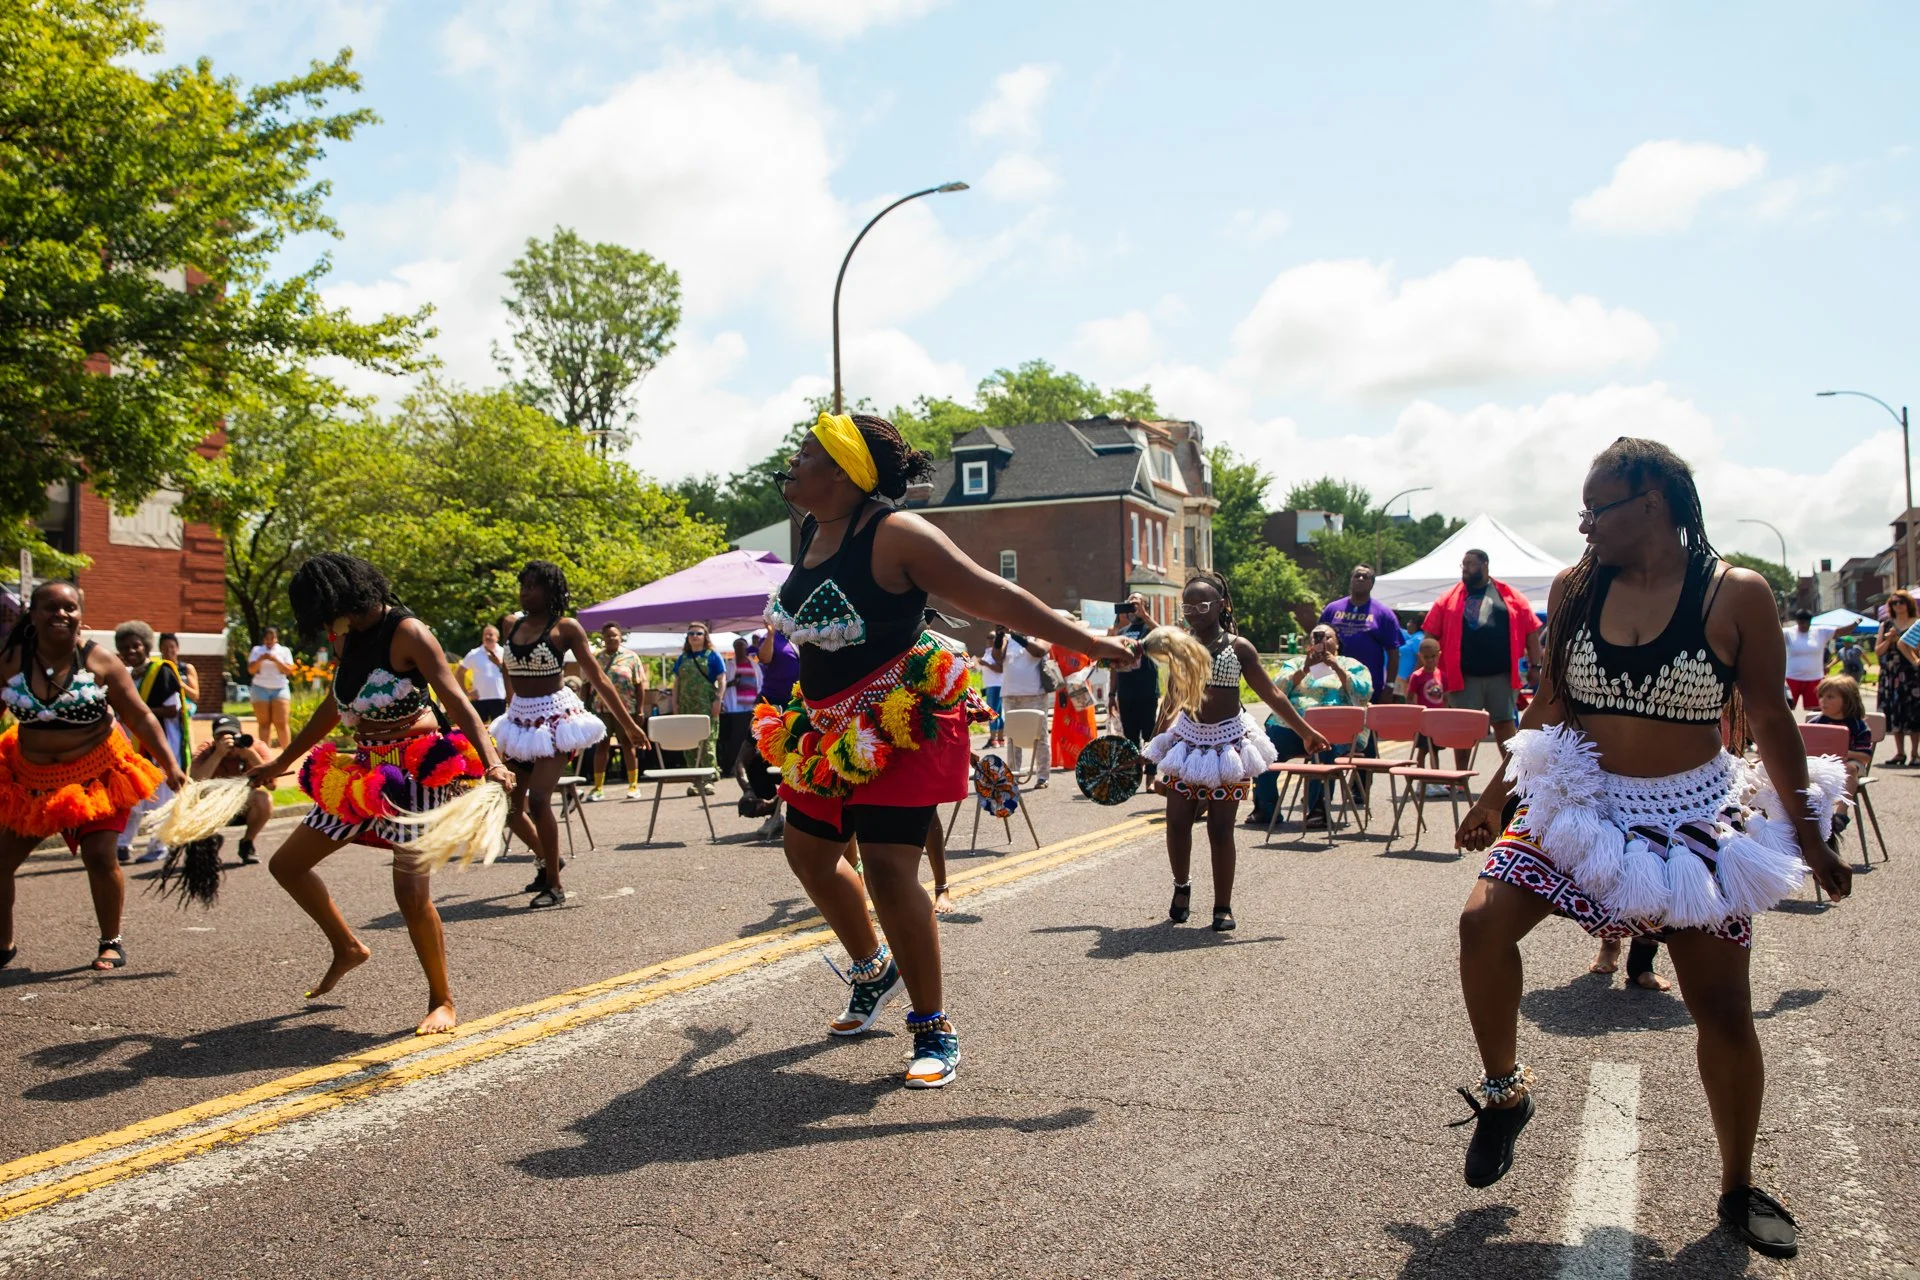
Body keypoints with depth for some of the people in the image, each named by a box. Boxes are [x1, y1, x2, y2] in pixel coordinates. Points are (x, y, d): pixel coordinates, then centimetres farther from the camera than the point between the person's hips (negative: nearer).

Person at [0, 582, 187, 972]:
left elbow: (141, 717, -10)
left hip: (97, 774, -3)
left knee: (100, 856, -10)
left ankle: (112, 942, 12)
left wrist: (171, 766, -15)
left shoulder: (99, 661, -13)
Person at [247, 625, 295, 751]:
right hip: (260, 688, 0)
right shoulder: (256, 650, 10)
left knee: (281, 723, -9)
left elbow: (289, 670, 0)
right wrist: (260, 659, -15)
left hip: (280, 688, 0)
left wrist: (276, 660, -13)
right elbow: (251, 670, 2)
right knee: (264, 723, -5)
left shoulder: (284, 651, 10)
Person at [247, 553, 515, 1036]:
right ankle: (348, 949, 30)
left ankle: (442, 1001, 7)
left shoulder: (406, 633, -15)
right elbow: (333, 707, 23)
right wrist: (280, 763, 32)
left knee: (412, 895, -12)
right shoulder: (349, 638, 9)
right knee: (287, 864, 12)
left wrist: (491, 762, -40)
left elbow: (456, 700, -25)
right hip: (364, 772, 9)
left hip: (415, 770, -9)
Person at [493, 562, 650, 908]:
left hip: (555, 717, -6)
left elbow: (598, 679, -5)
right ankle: (547, 859, 33)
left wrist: (628, 724, -6)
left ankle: (554, 886, -5)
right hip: (520, 719, 6)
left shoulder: (566, 628, -6)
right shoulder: (514, 626, 8)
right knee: (509, 803, 6)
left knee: (538, 799, -18)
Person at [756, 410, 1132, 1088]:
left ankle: (935, 1029, 1)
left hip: (904, 721, -9)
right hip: (830, 724, 9)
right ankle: (873, 968, 42)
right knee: (809, 849, 17)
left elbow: (997, 598, -22)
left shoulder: (895, 534, -21)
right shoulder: (811, 531, 4)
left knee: (888, 866, -16)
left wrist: (1089, 643, -21)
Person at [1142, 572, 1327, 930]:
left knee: (1220, 828, 0)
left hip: (1228, 744, -3)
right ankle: (1182, 886, 24)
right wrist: (1153, 744, 17)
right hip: (1188, 739, 3)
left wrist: (1305, 732, -6)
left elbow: (1272, 695, -4)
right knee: (1177, 820, -2)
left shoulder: (1238, 647, -6)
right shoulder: (1181, 646, 3)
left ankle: (1223, 906, 13)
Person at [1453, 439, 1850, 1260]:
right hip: (1583, 802, 2)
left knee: (1723, 1009, 5)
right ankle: (1505, 1093, 5)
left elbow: (1770, 721, -3)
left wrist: (1809, 838, 0)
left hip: (1694, 820, -2)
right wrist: (1496, 797, 9)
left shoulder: (1737, 596, -10)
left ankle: (1739, 1190, 27)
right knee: (1483, 920, -19)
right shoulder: (1575, 589, -1)